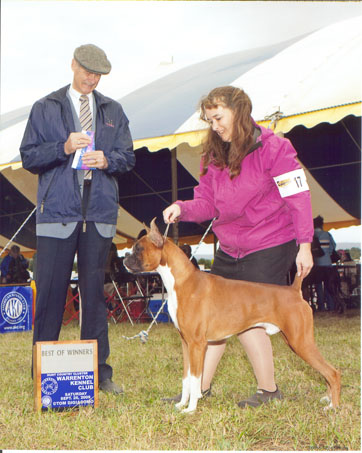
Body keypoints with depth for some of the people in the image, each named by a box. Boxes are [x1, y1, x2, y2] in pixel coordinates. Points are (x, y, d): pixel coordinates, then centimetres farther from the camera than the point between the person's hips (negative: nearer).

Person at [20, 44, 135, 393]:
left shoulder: (113, 111, 18)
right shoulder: (45, 109, 10)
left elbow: (128, 157, 14)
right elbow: (29, 158, 4)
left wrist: (107, 159, -8)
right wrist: (64, 148, -12)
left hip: (99, 214, 2)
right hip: (57, 212, -2)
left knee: (95, 292, 4)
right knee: (50, 291, -3)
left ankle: (99, 371, 9)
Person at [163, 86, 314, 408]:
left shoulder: (273, 148, -11)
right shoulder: (214, 154, 8)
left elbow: (298, 197, -12)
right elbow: (207, 203, 7)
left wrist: (304, 245, -16)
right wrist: (182, 208, -14)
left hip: (269, 248, -7)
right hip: (229, 250, 7)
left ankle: (268, 389, 10)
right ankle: (200, 388, 14)